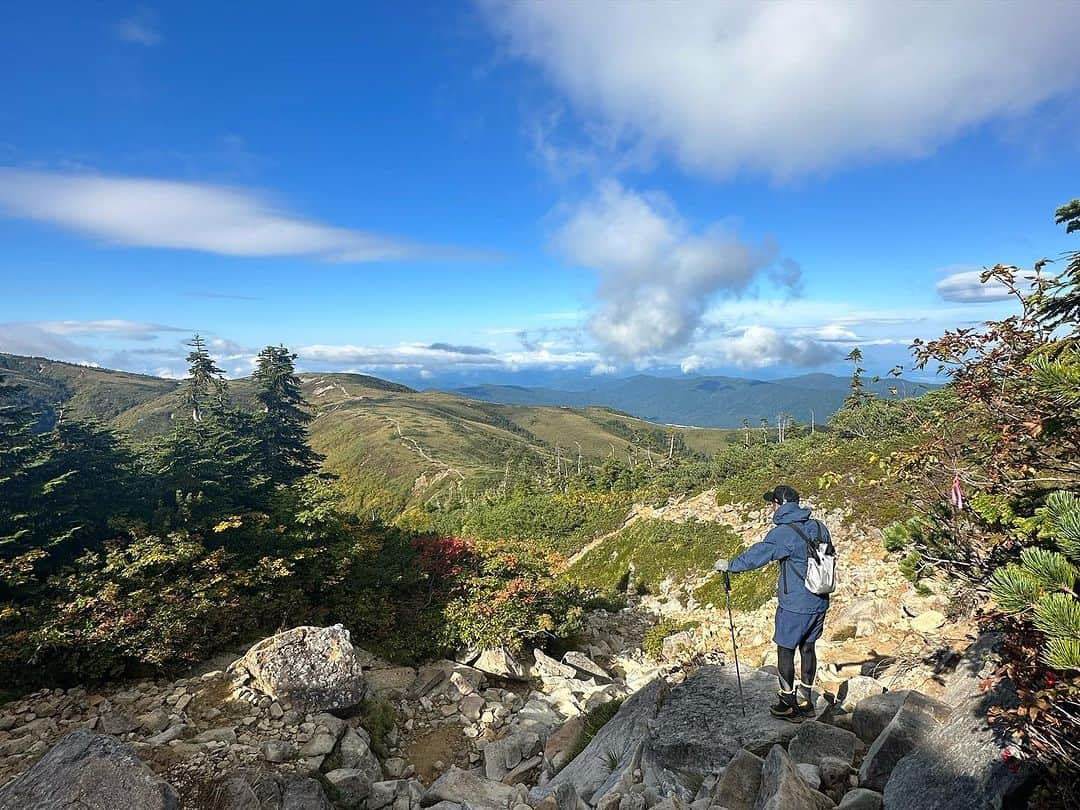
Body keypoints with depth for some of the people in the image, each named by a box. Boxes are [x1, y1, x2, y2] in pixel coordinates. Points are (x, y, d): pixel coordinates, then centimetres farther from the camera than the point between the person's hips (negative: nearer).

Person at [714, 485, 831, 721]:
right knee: (808, 648, 18)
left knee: (785, 650, 8)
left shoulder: (783, 533, -19)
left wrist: (729, 565, -6)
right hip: (820, 603, 7)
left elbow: (757, 555, -18)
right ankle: (805, 701, 29)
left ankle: (788, 705, 18)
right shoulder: (819, 527, 3)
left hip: (795, 606, -7)